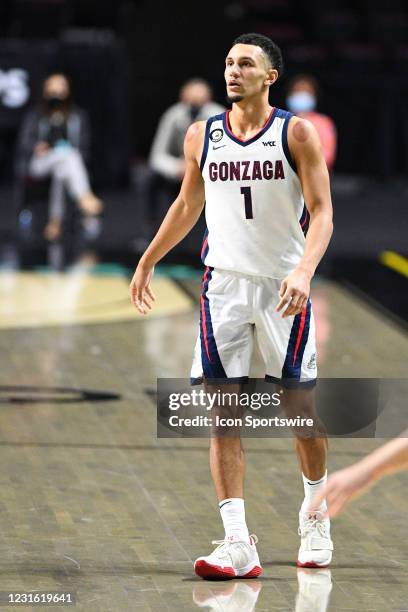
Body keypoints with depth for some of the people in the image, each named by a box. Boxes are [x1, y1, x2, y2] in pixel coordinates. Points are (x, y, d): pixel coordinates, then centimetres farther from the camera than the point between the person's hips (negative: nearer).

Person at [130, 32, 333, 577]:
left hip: (283, 286, -3)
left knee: (301, 406, 7)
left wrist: (304, 272, -26)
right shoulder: (202, 136, 6)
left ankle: (315, 517, 31)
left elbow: (322, 212, -10)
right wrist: (147, 263, 26)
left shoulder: (296, 133, -5)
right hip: (224, 282, 3)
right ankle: (238, 543, -9)